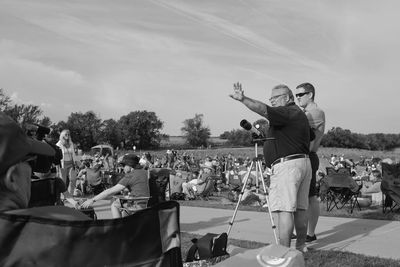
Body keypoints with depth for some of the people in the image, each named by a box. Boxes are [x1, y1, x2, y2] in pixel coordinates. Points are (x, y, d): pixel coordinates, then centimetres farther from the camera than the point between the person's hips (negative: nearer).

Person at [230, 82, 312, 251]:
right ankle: (301, 246, 23)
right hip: (304, 162, 10)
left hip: (287, 164, -10)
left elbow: (263, 110, -27)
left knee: (284, 209, -11)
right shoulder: (299, 114, 21)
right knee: (300, 207, 14)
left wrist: (243, 99, -35)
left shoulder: (287, 113, -11)